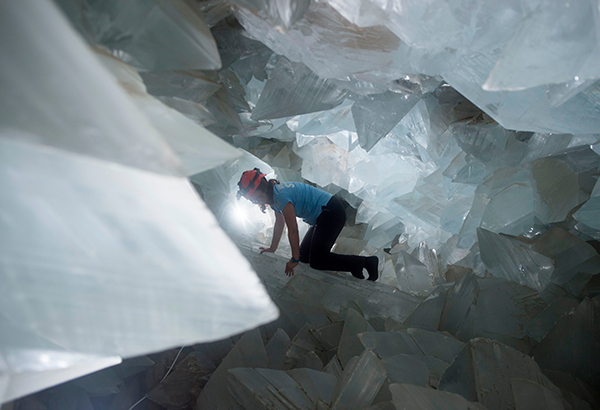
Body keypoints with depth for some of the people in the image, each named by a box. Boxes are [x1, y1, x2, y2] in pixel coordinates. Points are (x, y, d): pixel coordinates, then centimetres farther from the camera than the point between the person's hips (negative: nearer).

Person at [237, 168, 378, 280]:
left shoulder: (280, 195, -20)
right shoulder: (274, 194, 11)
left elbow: (293, 229, -19)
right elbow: (279, 223, 24)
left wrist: (295, 259, -12)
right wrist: (272, 248, 31)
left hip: (331, 213, -11)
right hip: (323, 216, 11)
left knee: (316, 261, -14)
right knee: (305, 256, 9)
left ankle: (366, 262, -11)